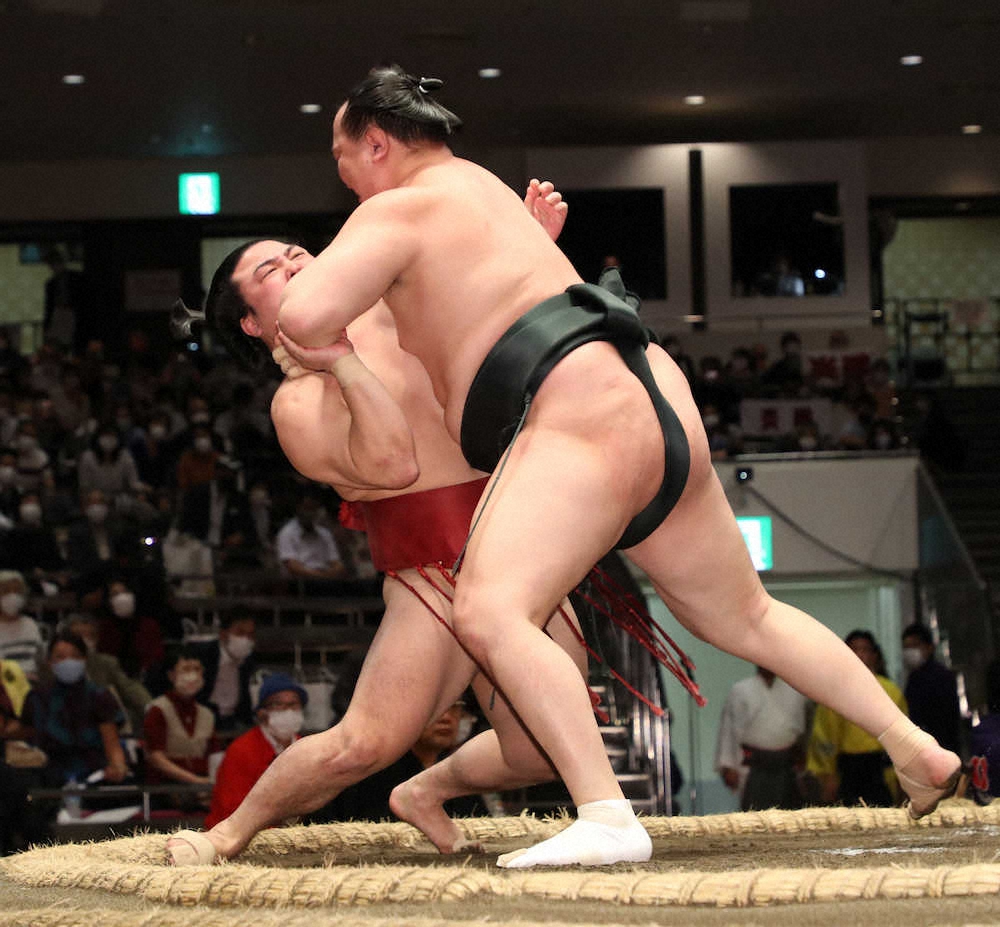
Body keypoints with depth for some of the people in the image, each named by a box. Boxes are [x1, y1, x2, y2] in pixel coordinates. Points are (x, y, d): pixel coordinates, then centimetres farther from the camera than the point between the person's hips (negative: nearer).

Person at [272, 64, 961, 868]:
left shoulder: (397, 210, 0)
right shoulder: (474, 183, 28)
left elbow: (305, 318, -15)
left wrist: (313, 339, 7)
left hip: (582, 415, -10)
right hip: (661, 409, 10)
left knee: (490, 613, -25)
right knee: (749, 618, 24)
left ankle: (606, 818, -37)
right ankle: (918, 749, 31)